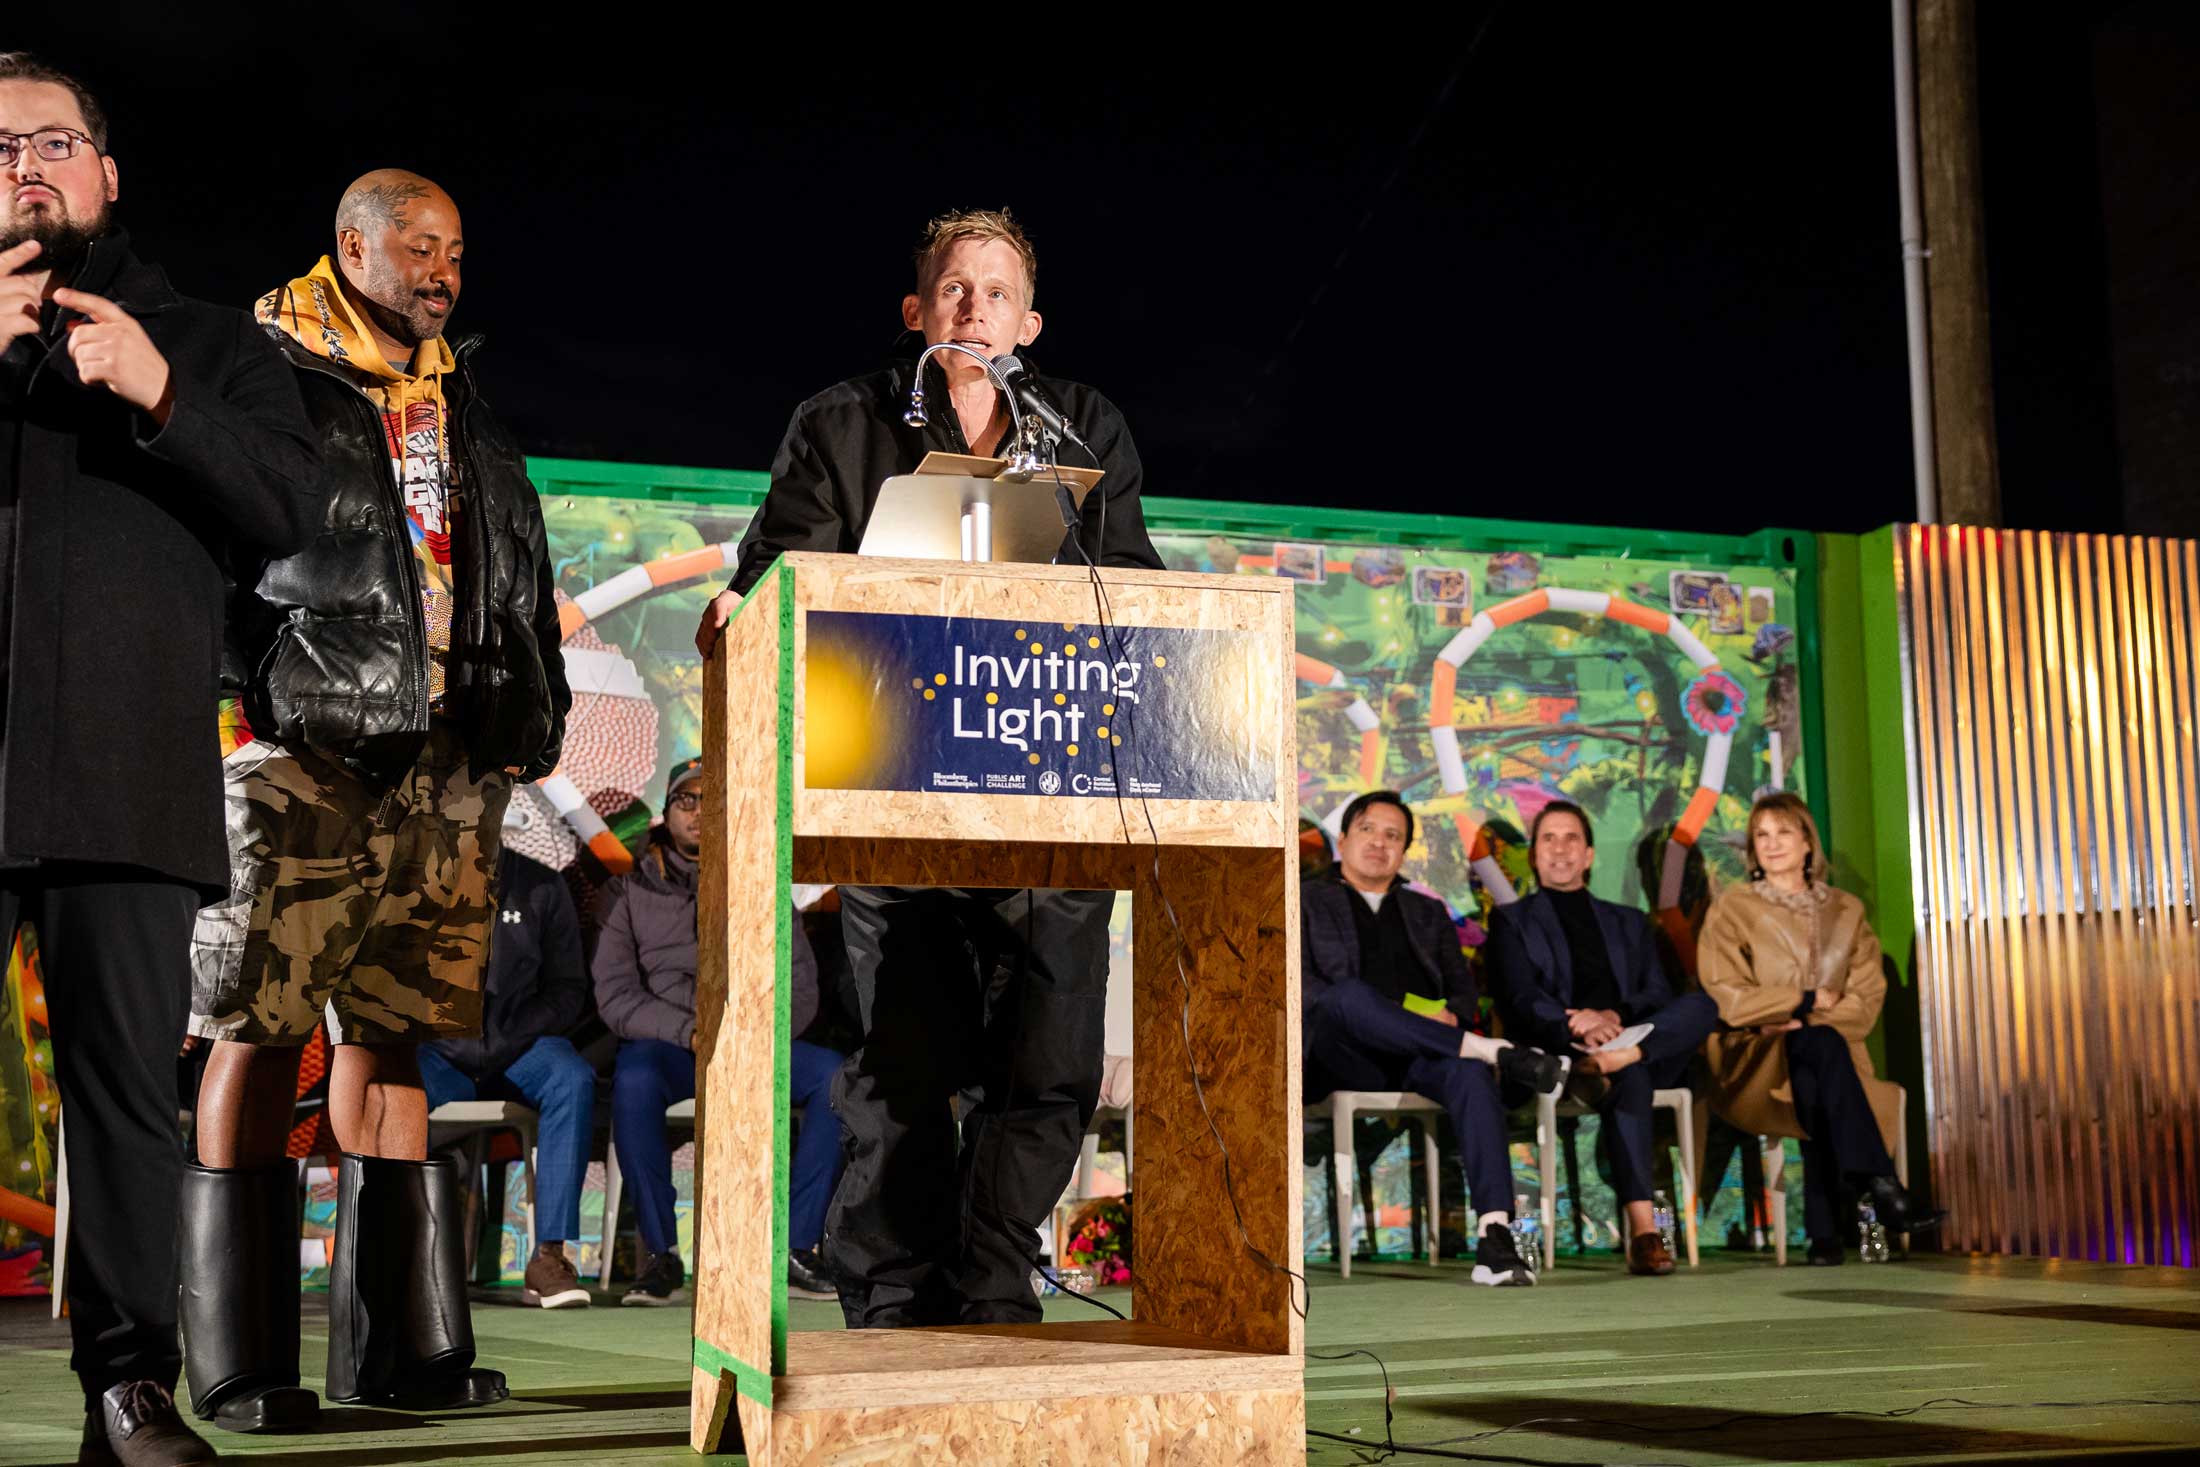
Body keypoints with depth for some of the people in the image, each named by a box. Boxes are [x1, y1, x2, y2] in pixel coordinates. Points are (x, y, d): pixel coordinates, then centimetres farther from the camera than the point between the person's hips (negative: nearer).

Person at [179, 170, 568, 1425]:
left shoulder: (462, 403, 21)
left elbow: (518, 575, 24)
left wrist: (530, 710, 16)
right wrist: (233, 692, -10)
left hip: (440, 757, 6)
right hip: (299, 746, -6)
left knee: (393, 1028, 7)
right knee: (263, 1029, -6)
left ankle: (395, 1340, 13)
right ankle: (241, 1359, -1)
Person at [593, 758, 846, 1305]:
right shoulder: (628, 890, 8)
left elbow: (802, 989, 6)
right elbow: (614, 996, -3)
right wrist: (690, 1032, -18)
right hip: (666, 1045, -2)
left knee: (835, 1073, -26)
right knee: (633, 1074, -37)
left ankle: (798, 1246, -21)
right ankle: (661, 1254, -28)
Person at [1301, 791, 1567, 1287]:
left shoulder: (1428, 912, 29)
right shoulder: (1306, 899, 17)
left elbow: (1463, 990, 20)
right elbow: (1300, 984, 0)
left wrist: (1451, 1015, -7)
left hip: (1420, 1058, 3)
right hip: (1346, 1059, -3)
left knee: (1470, 1072, -34)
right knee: (1348, 995, -37)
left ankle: (1494, 1236, -45)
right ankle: (1493, 1052, -35)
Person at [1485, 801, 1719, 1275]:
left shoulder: (1629, 923, 29)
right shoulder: (1513, 921, 20)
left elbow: (1658, 994, 12)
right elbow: (1520, 999, 1)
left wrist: (1614, 1017, -12)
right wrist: (1577, 1028, -21)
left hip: (1645, 1042, 3)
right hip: (1557, 1052, -3)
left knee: (1701, 1005, -27)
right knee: (1629, 1079, -38)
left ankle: (1610, 1060, -47)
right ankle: (1642, 1228, -49)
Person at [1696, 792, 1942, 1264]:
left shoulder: (1847, 912, 17)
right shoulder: (1732, 908, 10)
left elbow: (1865, 998, 6)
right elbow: (1724, 996, -2)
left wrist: (1804, 1023, -11)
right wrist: (1806, 1001, -6)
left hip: (1826, 1048, 2)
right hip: (1756, 1058, -2)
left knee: (1817, 1091, -36)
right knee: (1823, 1045, -36)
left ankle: (1825, 1229, -39)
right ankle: (1879, 1184, -45)